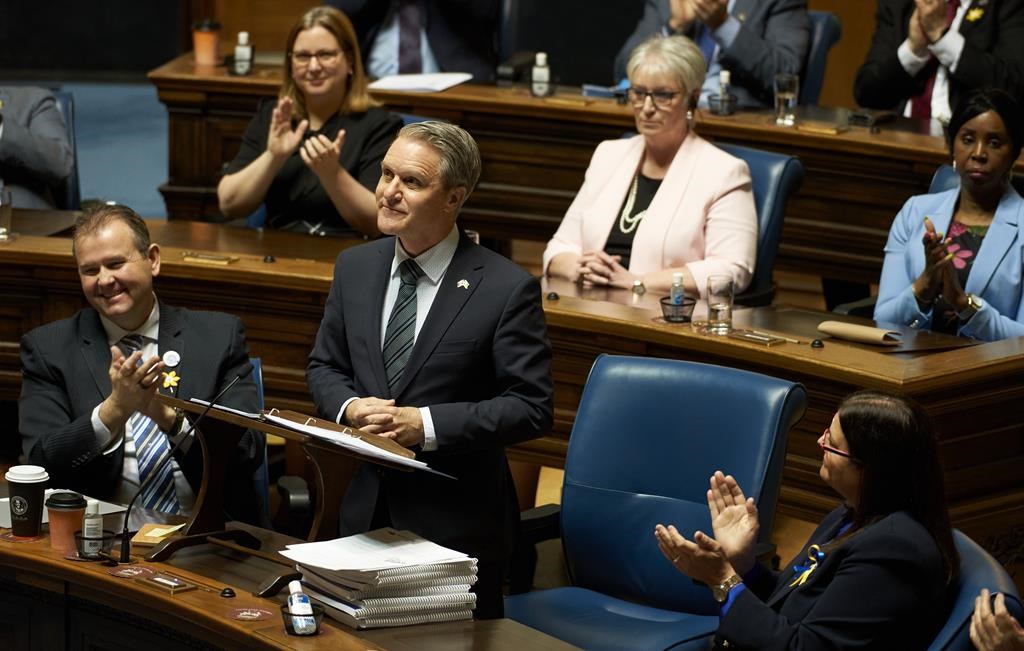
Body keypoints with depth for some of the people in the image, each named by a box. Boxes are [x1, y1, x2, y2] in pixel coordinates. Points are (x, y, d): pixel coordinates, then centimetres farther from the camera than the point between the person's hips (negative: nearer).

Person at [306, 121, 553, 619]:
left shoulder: (507, 288, -12)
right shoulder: (354, 267, 5)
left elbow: (530, 407, -14)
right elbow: (324, 366, 14)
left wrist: (426, 425, -22)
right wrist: (349, 407, -9)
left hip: (456, 523, -5)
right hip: (366, 507, 5)